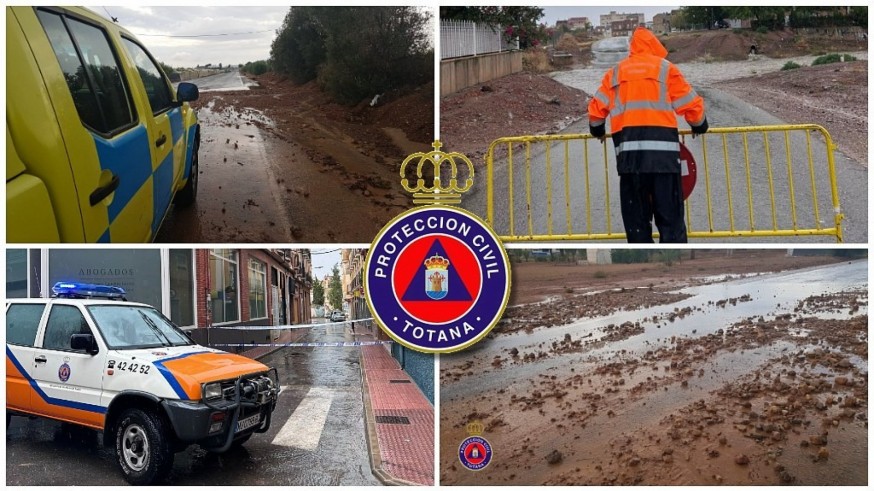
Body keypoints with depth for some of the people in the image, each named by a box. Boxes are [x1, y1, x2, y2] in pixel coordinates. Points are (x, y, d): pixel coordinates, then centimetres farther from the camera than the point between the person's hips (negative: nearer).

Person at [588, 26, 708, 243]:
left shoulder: (615, 72, 18)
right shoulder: (665, 68, 12)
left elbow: (597, 107, 16)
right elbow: (691, 104, 11)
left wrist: (598, 131, 36)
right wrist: (699, 126, 30)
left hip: (629, 151, 2)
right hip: (663, 149, -2)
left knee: (635, 217, 7)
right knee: (670, 217, -1)